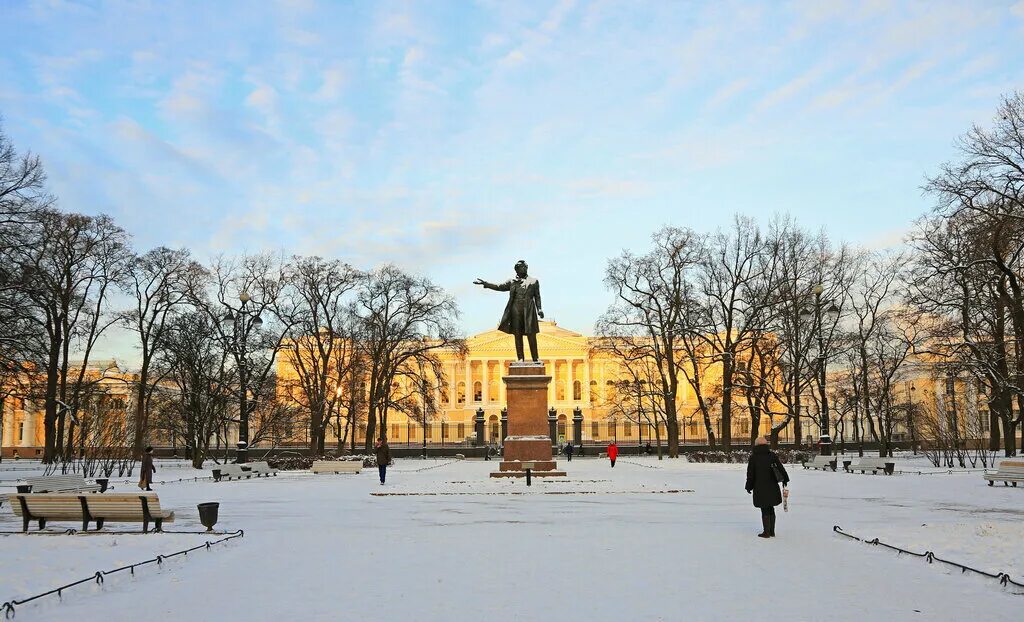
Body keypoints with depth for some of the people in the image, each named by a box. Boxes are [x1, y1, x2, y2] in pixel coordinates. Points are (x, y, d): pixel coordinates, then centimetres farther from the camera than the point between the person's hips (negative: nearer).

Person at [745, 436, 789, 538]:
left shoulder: (753, 457, -4)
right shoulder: (772, 455, 1)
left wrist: (749, 486, 8)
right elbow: (781, 468, 3)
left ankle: (766, 532, 5)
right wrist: (785, 479, 17)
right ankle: (772, 531, 19)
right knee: (771, 509, 15)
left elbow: (750, 473, -1)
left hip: (760, 488, -3)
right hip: (772, 487, 3)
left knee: (765, 510, 4)